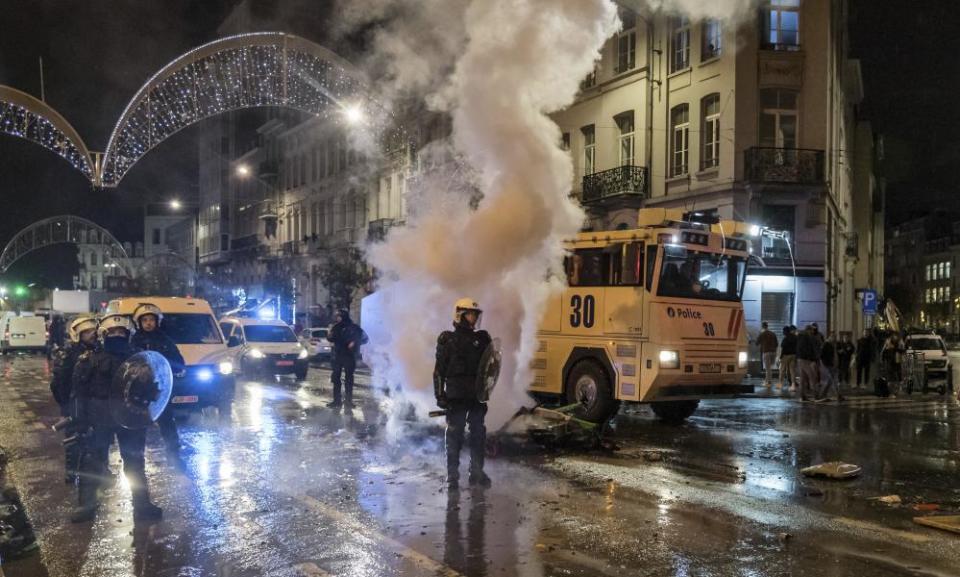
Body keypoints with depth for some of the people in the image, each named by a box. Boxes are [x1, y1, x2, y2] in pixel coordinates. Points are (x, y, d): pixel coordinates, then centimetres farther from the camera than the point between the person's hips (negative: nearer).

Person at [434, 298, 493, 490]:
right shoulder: (448, 340, 0)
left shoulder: (482, 339, 11)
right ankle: (452, 475, 6)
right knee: (454, 434, -1)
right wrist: (440, 395, -8)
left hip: (478, 394, 4)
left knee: (478, 434, 9)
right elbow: (439, 370, -1)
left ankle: (477, 472, 20)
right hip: (456, 395, -4)